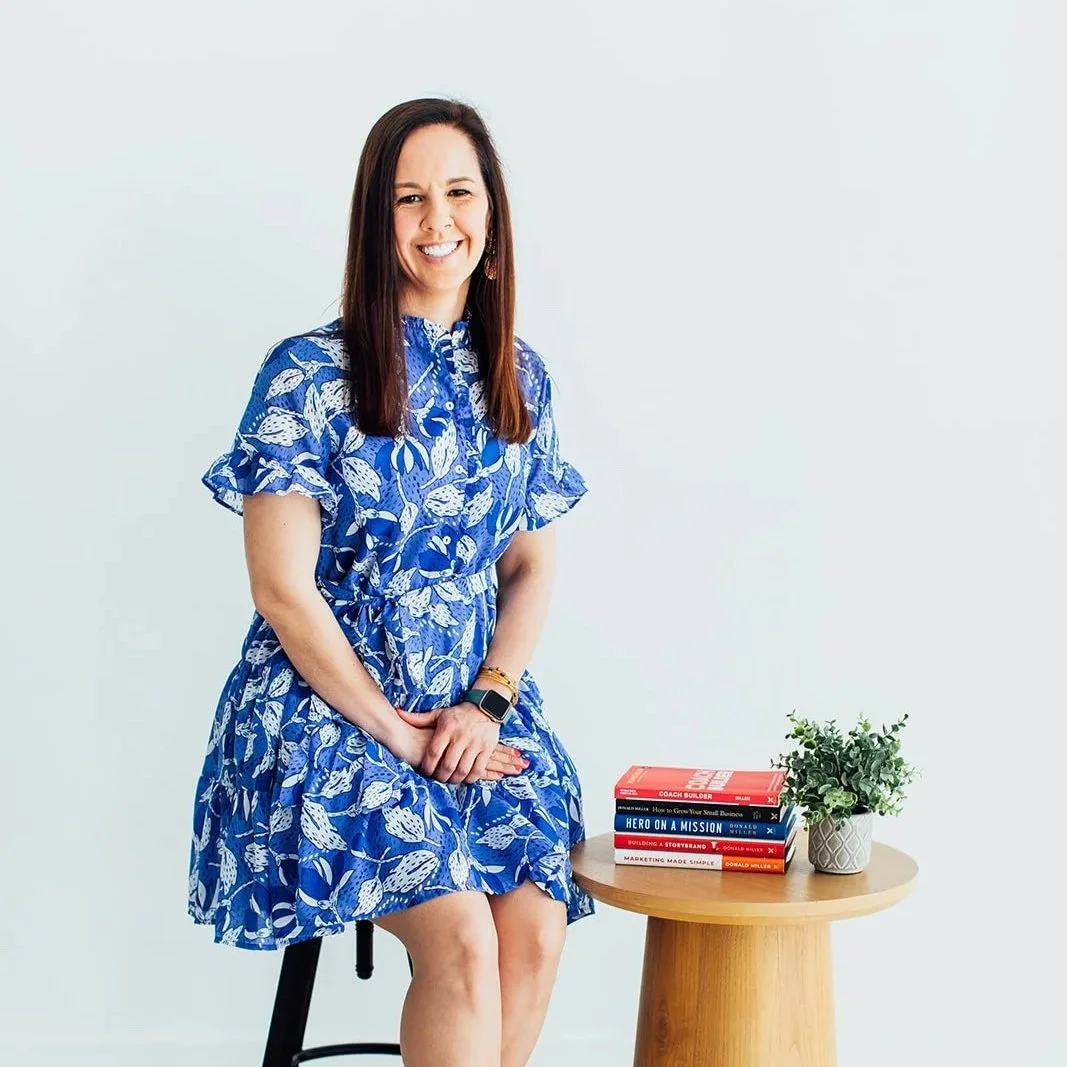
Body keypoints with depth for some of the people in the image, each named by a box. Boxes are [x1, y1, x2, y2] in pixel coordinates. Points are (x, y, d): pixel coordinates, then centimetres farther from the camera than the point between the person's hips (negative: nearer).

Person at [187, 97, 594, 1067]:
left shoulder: (520, 378, 8)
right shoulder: (310, 373, -8)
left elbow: (533, 563, 10)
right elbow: (282, 588, -10)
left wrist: (487, 700, -6)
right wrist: (395, 731, -11)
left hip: (478, 712, 4)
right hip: (328, 708, -4)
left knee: (536, 929, -19)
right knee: (461, 936, -24)